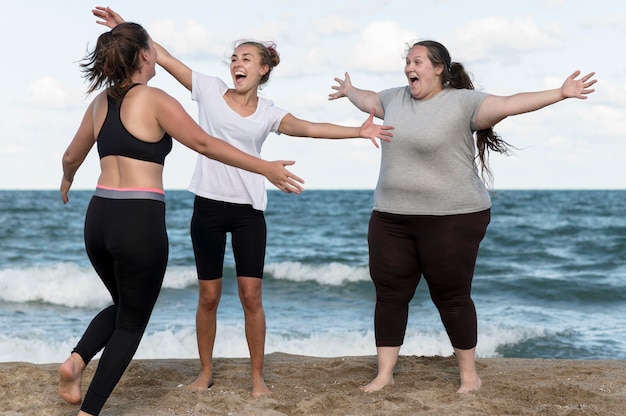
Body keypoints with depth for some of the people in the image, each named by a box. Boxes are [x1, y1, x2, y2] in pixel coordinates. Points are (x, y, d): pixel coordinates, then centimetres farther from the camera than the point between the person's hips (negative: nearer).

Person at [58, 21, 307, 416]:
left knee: (123, 305, 27)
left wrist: (67, 181, 47)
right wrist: (265, 168, -7)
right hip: (140, 222, -6)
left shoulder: (101, 102, 12)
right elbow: (205, 144, -11)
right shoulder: (154, 100, -7)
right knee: (133, 321, 9)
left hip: (99, 218, 7)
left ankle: (77, 360, 3)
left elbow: (72, 156, 24)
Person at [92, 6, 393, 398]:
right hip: (208, 206, 0)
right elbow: (163, 57, 1)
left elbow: (309, 128, -11)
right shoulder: (211, 90, 1)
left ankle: (258, 375, 11)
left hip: (249, 210, 0)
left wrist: (358, 131, -22)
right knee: (209, 296, 7)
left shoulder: (268, 113, 2)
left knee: (251, 295, 0)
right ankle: (206, 370, 22)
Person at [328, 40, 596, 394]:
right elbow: (369, 99, 32)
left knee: (452, 297, 2)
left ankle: (470, 374, 18)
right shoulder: (395, 99, 10)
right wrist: (349, 91, 50)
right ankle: (385, 374, 17)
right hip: (391, 218, 6)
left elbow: (510, 104, -20)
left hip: (451, 218, -6)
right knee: (390, 294, 7)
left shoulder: (463, 102, -10)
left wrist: (561, 93, -29)